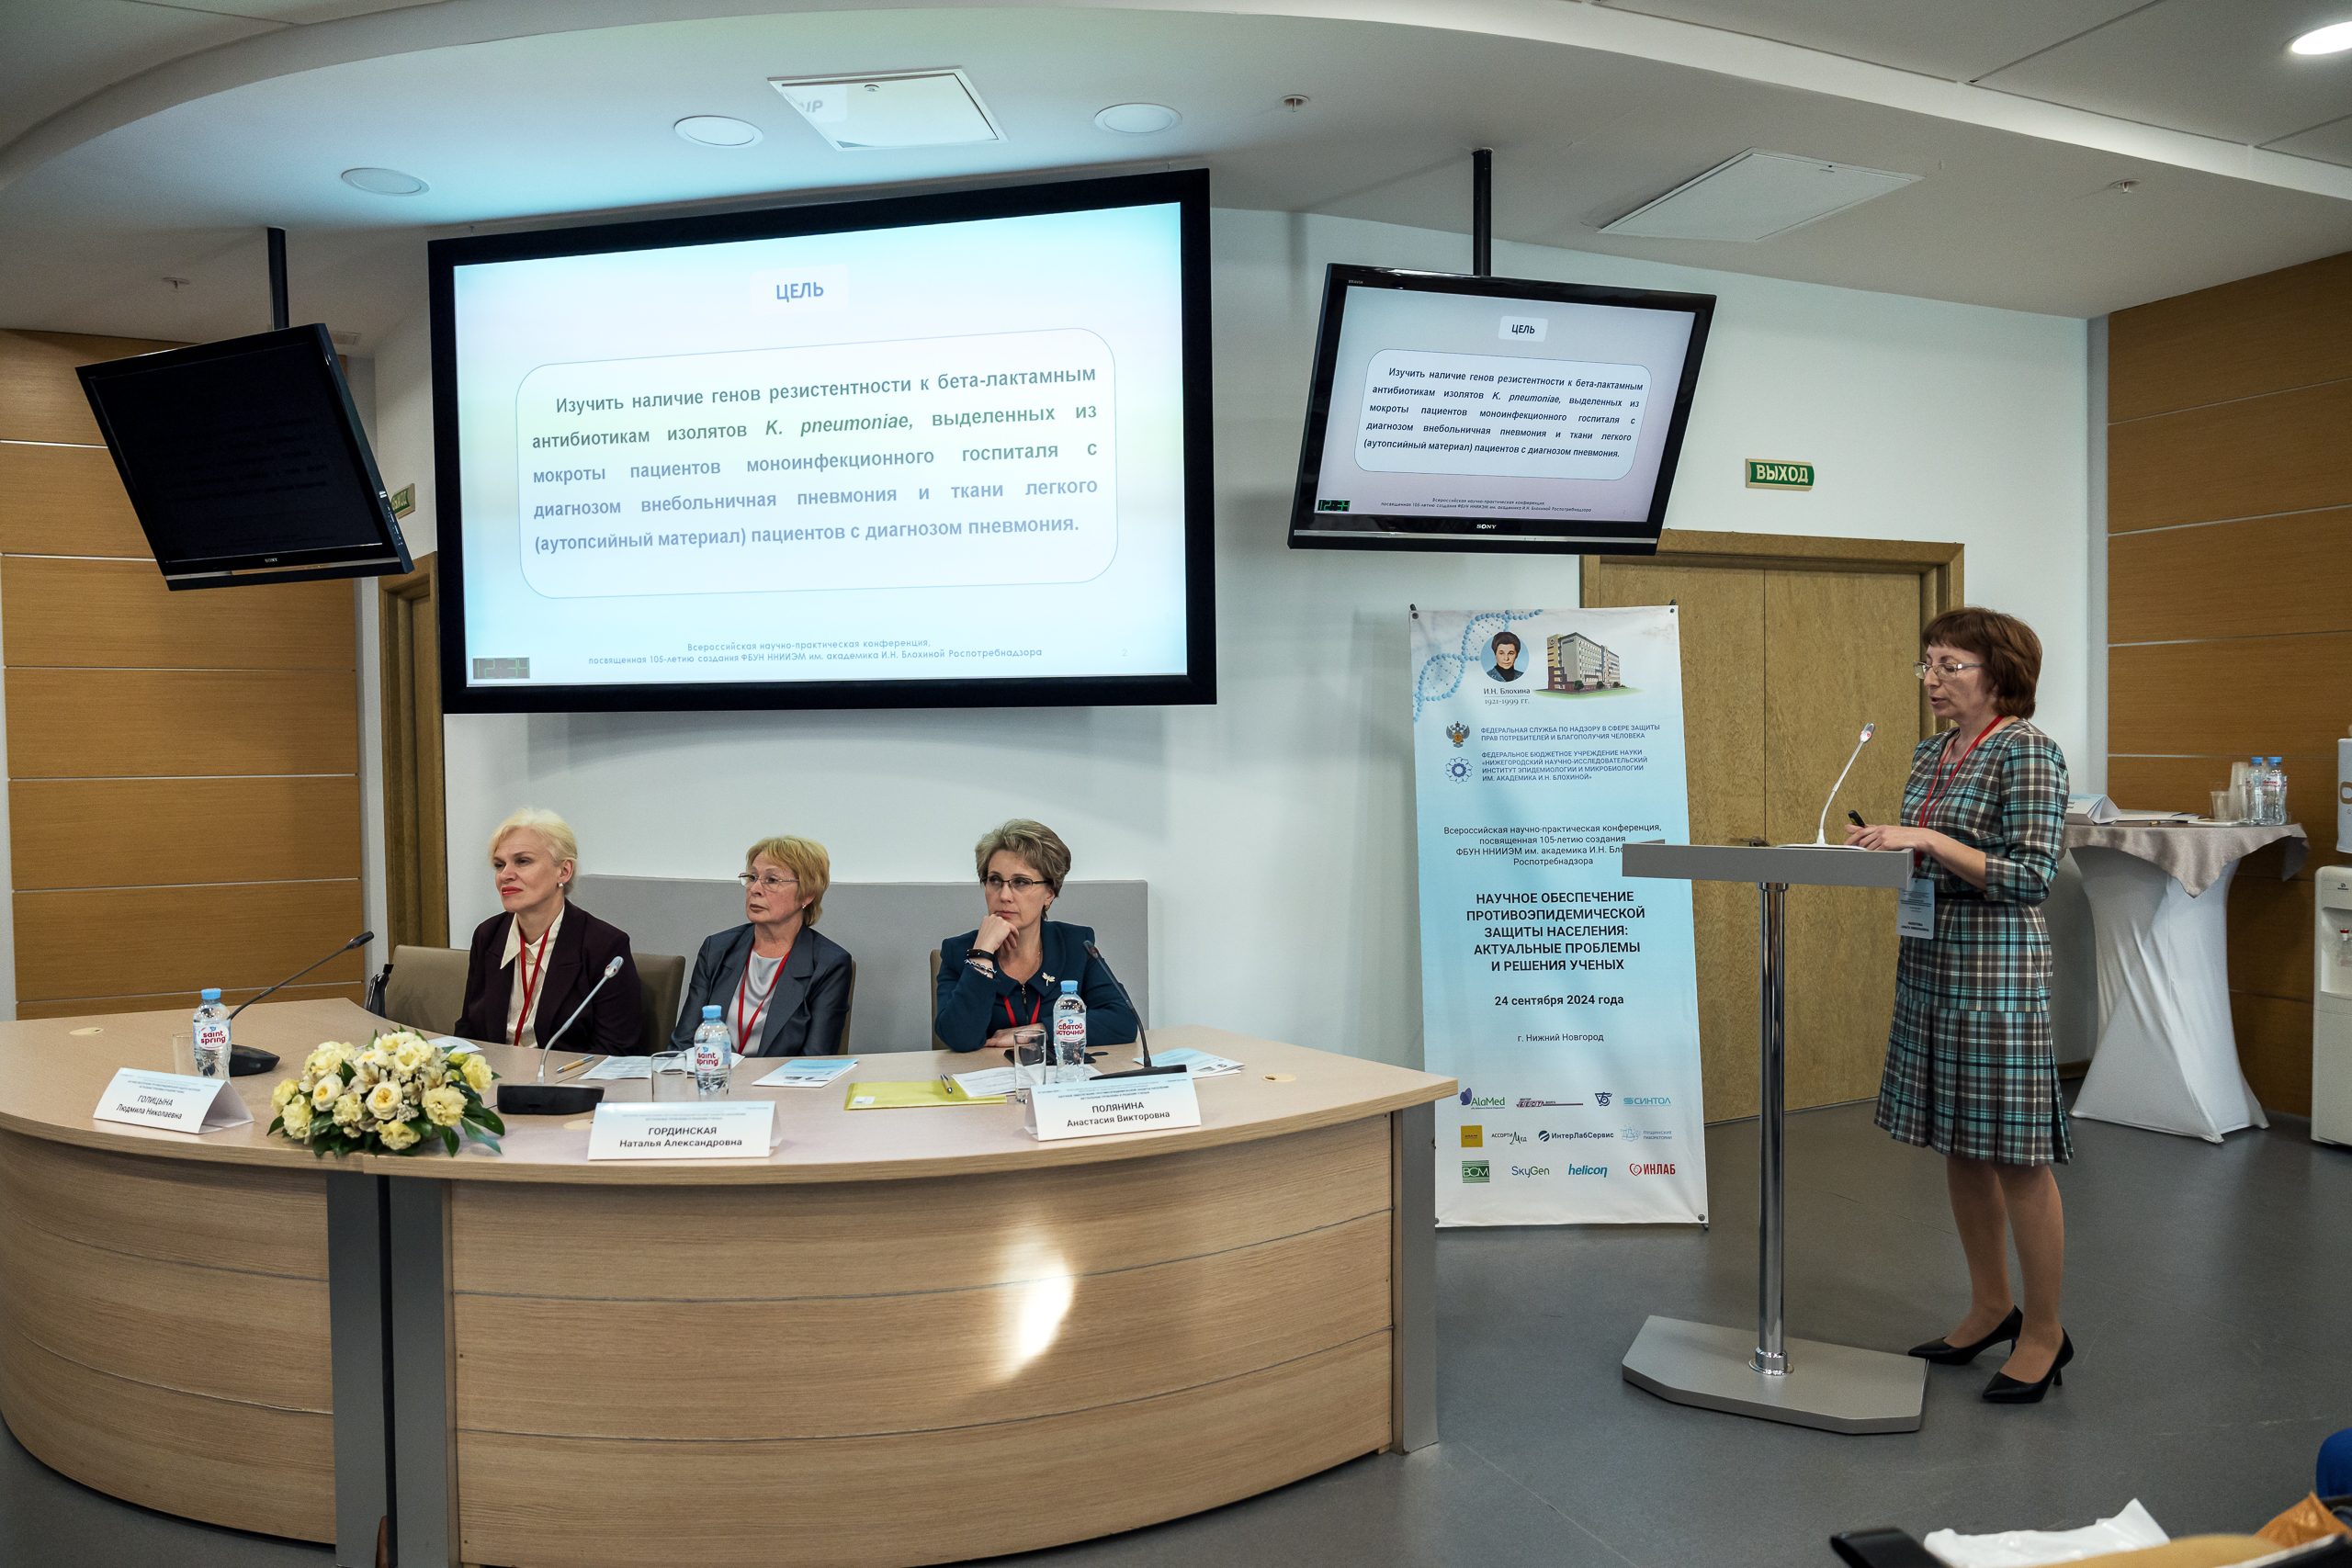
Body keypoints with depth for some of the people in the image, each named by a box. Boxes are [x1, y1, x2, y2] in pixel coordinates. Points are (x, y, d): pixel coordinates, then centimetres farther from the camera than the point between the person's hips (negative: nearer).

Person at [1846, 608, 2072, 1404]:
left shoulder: (2026, 750, -12)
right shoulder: (1933, 753, 12)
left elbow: (2030, 875, -18)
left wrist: (1927, 840, -23)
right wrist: (1884, 845, 2)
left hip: (1997, 967, -8)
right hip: (1930, 963, 8)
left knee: (2016, 1155, 1)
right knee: (1958, 1147, 15)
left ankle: (2044, 1331, 16)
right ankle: (1990, 1307, 30)